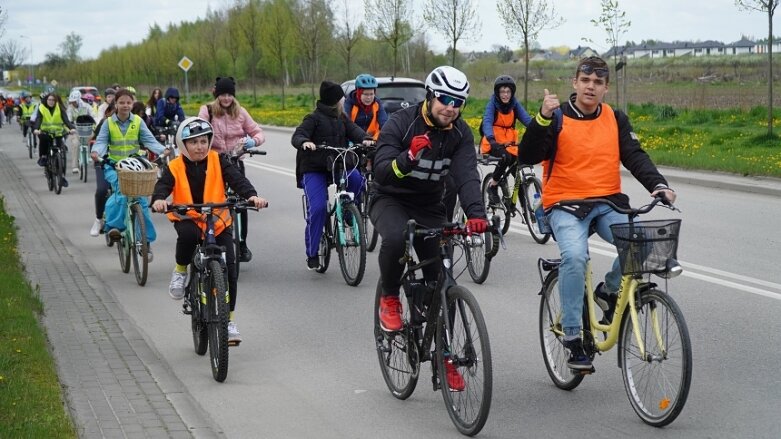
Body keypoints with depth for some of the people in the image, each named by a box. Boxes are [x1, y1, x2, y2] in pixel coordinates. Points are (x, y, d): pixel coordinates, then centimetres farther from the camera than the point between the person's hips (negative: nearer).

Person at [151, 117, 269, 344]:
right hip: (188, 219, -1)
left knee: (229, 268, -9)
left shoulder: (218, 161, -2)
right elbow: (163, 185, -18)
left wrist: (251, 195, -34)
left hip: (218, 221, 2)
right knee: (188, 234, -39)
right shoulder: (175, 168, -4)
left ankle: (229, 320, 6)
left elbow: (237, 179, -14)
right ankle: (181, 270, -7)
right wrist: (158, 199, -42)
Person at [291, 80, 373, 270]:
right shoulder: (314, 118, -3)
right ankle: (312, 253, -7)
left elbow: (353, 129, 0)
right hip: (314, 169, -5)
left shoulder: (342, 118, 15)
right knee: (317, 208, -19)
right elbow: (297, 136, -14)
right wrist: (304, 142, -39)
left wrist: (365, 138, -23)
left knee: (357, 180, -27)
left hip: (338, 166, 5)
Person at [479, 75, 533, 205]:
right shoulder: (492, 104, -11)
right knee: (506, 157, -32)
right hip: (493, 142, -4)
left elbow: (527, 120, -15)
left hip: (510, 142, 4)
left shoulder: (515, 104, -1)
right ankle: (492, 186, -12)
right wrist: (491, 139, -49)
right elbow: (487, 122, -29)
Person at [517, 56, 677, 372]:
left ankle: (610, 291, 6)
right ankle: (572, 336, -19)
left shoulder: (616, 120, 11)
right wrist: (543, 118, -25)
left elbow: (635, 156, 2)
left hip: (608, 203, 3)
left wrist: (658, 185, -16)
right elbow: (528, 157, -10)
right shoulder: (557, 117, 0)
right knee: (574, 256, -32)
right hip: (565, 204, -3)